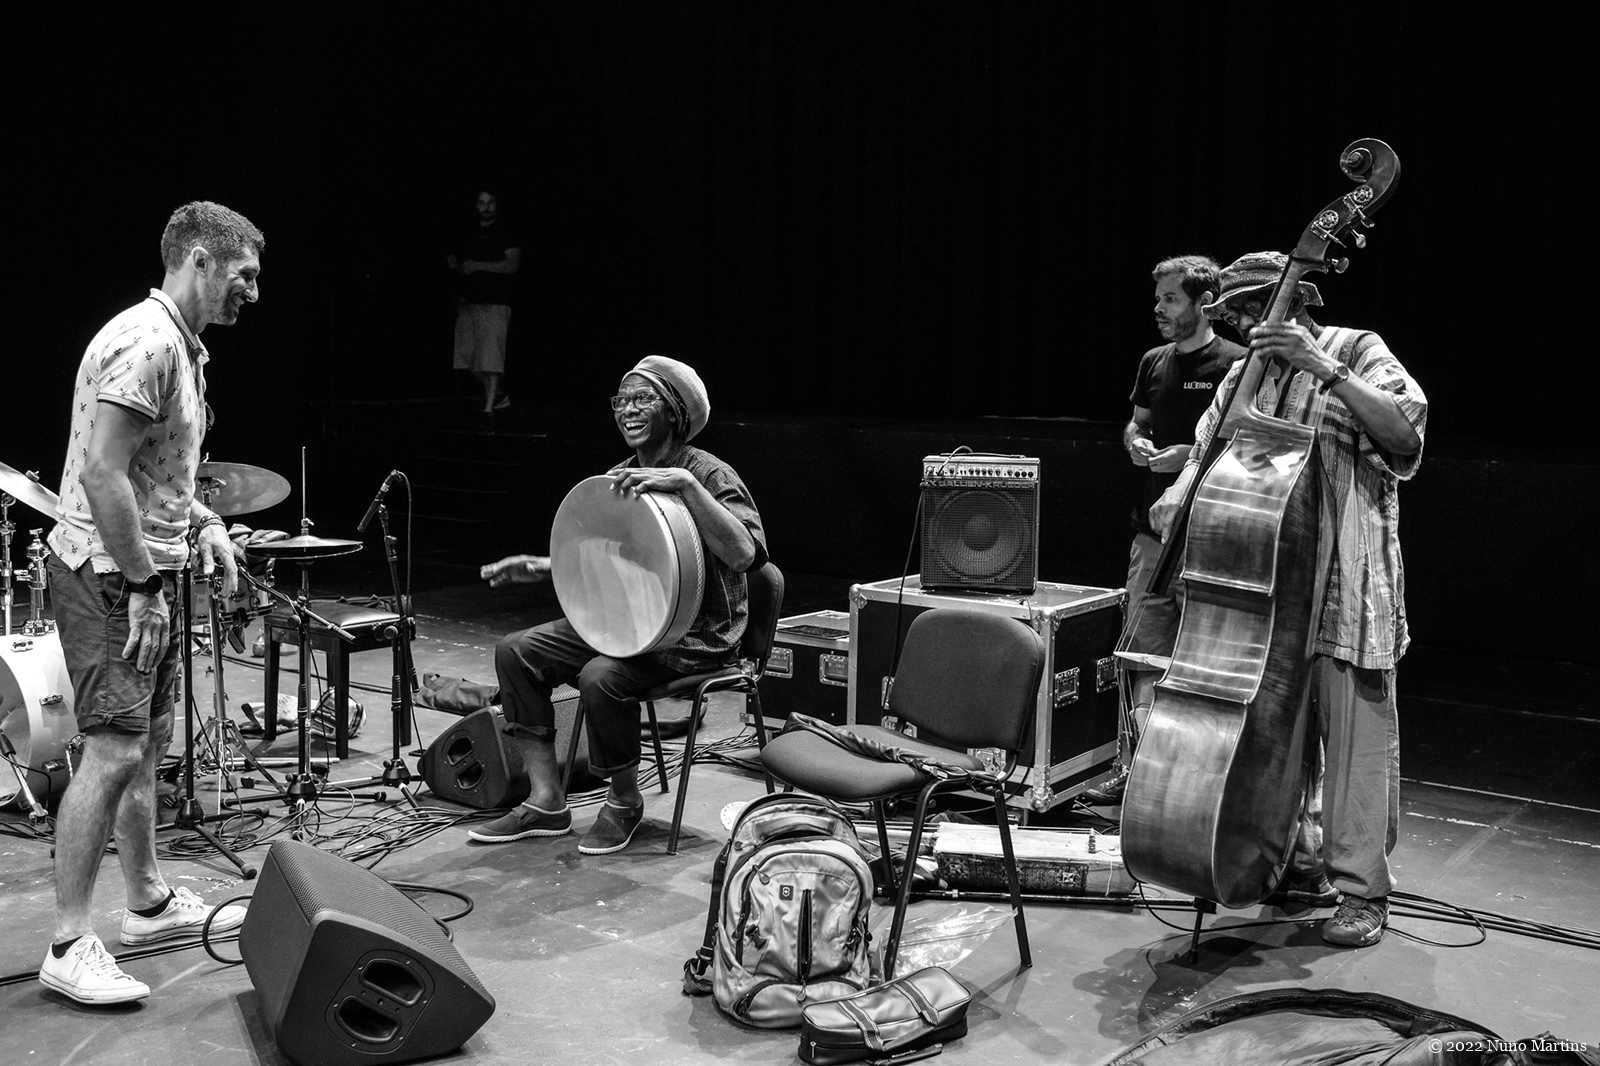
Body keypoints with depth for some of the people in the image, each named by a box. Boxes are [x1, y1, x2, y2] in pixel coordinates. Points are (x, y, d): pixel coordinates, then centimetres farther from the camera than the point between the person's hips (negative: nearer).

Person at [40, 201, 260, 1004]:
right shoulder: (145, 343, -18)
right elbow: (102, 474, -24)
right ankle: (69, 946, -2)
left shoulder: (183, 348, 14)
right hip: (109, 576, -10)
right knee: (113, 751, -9)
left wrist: (202, 523, 9)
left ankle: (149, 904, 29)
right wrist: (143, 587, -21)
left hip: (146, 574, 10)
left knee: (148, 741, 16)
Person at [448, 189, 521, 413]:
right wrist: (454, 262, 8)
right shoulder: (471, 234, 19)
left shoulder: (506, 234, -1)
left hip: (494, 304, -7)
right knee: (470, 358, 7)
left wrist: (478, 265, -16)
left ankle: (489, 407, -9)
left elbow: (513, 265, -14)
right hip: (469, 303, 7)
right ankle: (499, 396, 23)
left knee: (490, 356, -11)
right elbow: (462, 264, 31)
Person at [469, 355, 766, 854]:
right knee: (516, 651, -5)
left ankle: (625, 803, -5)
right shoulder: (619, 478, 10)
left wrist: (685, 484, -36)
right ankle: (546, 801, -1)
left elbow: (744, 555, -31)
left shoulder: (708, 474, -14)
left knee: (601, 678, -32)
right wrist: (541, 566, 6)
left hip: (695, 636, -8)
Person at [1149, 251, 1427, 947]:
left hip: (1348, 583, -5)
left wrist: (1324, 368, -24)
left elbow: (1405, 431, -17)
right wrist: (1181, 490, -3)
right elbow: (1208, 449, 18)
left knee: (1356, 737, -2)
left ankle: (1362, 891, 8)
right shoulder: (1247, 374, 13)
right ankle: (1297, 859, 29)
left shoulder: (1356, 351, -2)